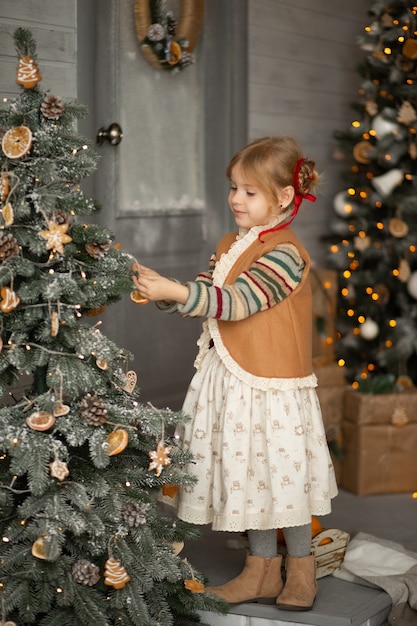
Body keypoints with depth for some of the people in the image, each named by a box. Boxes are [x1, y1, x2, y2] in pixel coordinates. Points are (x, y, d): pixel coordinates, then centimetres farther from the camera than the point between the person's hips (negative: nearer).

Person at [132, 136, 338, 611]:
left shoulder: (285, 254, -16)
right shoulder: (230, 246, 12)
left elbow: (234, 303, -26)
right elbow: (203, 297, 9)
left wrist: (176, 292, -33)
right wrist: (159, 287, -8)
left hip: (273, 385, -8)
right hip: (233, 381, 8)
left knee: (283, 479, 3)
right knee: (249, 477, 15)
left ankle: (301, 571, 22)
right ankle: (262, 569, 28)